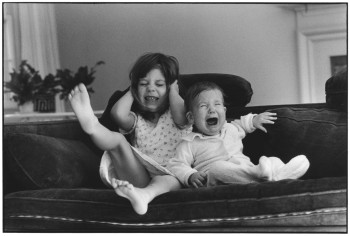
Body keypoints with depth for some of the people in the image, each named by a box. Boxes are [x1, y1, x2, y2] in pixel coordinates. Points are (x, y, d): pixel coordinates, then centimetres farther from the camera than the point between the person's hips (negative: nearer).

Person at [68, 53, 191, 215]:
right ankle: (91, 123, -52)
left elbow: (181, 114, -10)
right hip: (139, 176, 2)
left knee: (172, 180, -39)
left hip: (169, 176, -1)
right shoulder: (136, 119, 20)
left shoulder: (174, 116, 17)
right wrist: (133, 90, 16)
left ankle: (145, 194, -70)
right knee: (118, 140, -21)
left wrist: (173, 89, 11)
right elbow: (118, 114, -4)